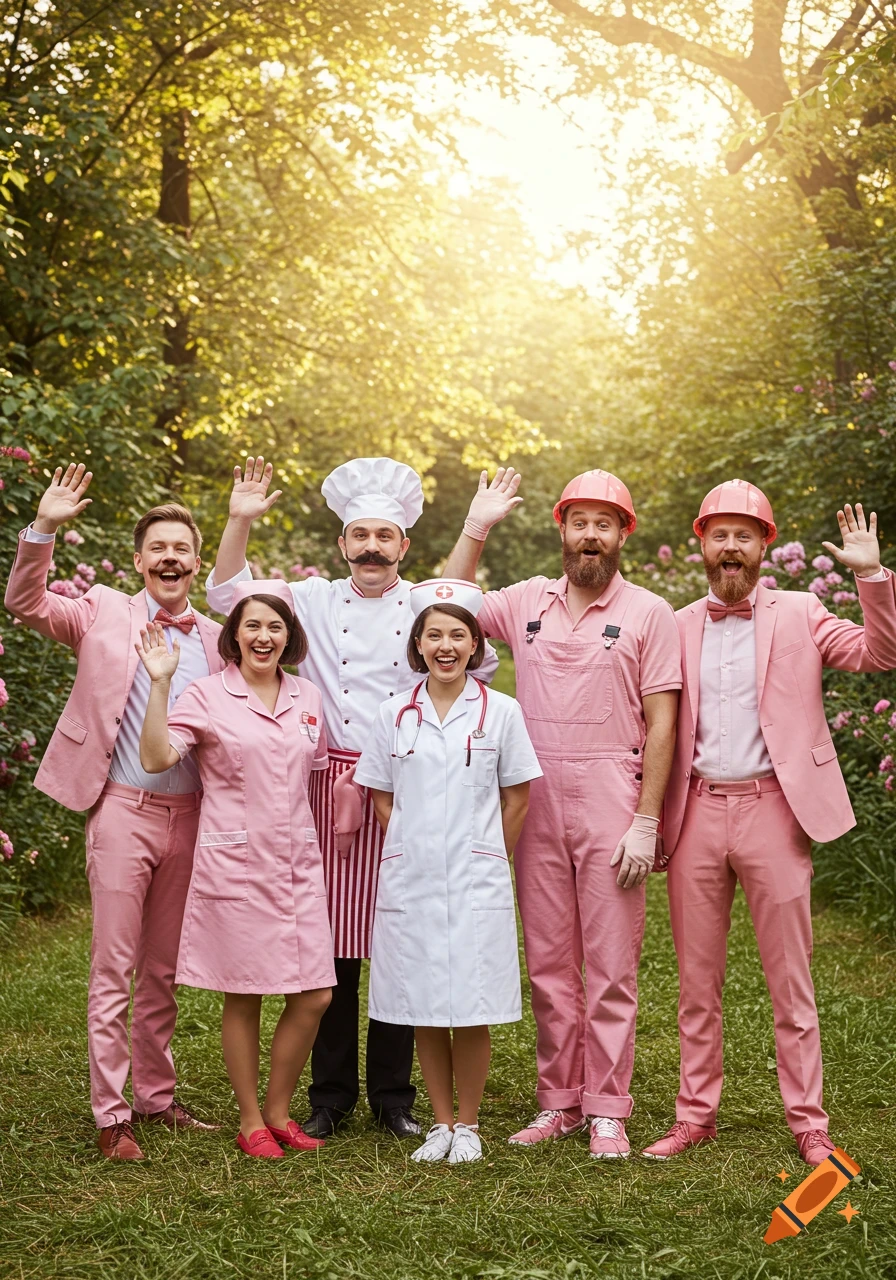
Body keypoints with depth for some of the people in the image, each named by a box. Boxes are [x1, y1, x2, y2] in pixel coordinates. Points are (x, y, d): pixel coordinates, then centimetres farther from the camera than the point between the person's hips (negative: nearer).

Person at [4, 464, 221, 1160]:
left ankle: (157, 1097, 26)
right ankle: (111, 1116, 7)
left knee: (163, 970, 14)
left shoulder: (215, 639, 9)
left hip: (189, 815, 3)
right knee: (114, 970, -1)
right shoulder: (104, 613, 2)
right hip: (123, 810, -3)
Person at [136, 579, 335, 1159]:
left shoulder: (308, 697, 11)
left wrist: (316, 841, 14)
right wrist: (160, 683, -18)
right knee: (243, 996, 3)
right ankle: (251, 1120, 18)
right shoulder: (207, 696, -3)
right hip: (235, 862, -4)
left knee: (315, 995, 2)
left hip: (298, 861, 4)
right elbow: (156, 758, -14)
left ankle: (279, 1110, 20)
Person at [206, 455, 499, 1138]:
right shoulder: (315, 601, 8)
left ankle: (394, 1094, 16)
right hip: (333, 782, 1)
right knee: (333, 941, 3)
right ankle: (331, 1095, 15)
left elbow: (477, 670, 13)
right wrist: (241, 520, -3)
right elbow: (229, 595, 7)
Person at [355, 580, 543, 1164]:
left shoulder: (500, 711, 0)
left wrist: (487, 857, 3)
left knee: (471, 1010, -1)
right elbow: (382, 796, 12)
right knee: (424, 1010, 7)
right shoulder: (395, 715, 5)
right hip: (409, 879, 2)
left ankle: (468, 1125, 15)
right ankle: (441, 1122, 20)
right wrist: (414, 848, 4)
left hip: (476, 880, -2)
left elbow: (517, 797, 5)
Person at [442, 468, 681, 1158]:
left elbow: (661, 724, -3)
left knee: (611, 966, 0)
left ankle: (608, 1111, 8)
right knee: (548, 963, 9)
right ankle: (559, 1101, 19)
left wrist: (646, 822, -9)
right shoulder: (529, 601, 10)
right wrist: (476, 529, 7)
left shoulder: (649, 613, -1)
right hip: (538, 804, 4)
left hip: (611, 803, -3)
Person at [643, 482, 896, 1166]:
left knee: (791, 981, 3)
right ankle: (696, 1115, 20)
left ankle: (809, 1123, 12)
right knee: (697, 981, 9)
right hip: (697, 811, 2)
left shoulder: (799, 614, 6)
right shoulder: (679, 626, 11)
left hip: (772, 808, -2)